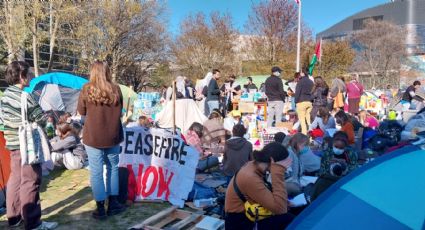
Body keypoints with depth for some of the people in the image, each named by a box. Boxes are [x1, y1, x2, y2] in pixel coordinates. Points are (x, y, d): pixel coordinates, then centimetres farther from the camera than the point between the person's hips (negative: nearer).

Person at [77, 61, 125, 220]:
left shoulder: (87, 89, -6)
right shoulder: (115, 89, -1)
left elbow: (81, 111, 5)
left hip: (93, 136, -2)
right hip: (113, 135, 2)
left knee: (96, 171, 5)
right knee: (113, 168, 15)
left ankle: (100, 208, 10)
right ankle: (112, 204, 23)